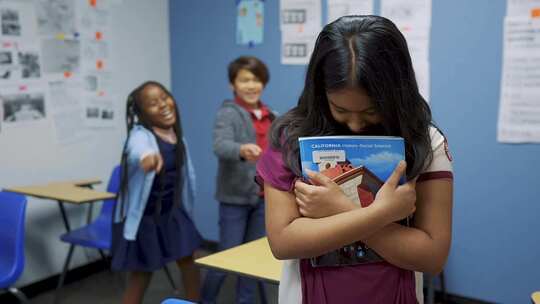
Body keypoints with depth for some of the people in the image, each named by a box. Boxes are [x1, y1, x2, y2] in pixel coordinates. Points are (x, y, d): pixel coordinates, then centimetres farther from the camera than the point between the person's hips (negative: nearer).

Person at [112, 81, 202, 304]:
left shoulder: (176, 135, -1)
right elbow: (137, 150, -50)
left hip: (171, 212, 7)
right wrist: (146, 156, -74)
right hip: (142, 217, -6)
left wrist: (186, 210, 18)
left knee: (187, 258, 15)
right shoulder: (140, 135, -24)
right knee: (141, 275, 1)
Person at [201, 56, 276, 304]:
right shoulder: (228, 113, -10)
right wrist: (241, 150, -49)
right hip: (236, 196, -6)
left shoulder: (271, 117, 10)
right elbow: (220, 146, -29)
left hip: (264, 196, 6)